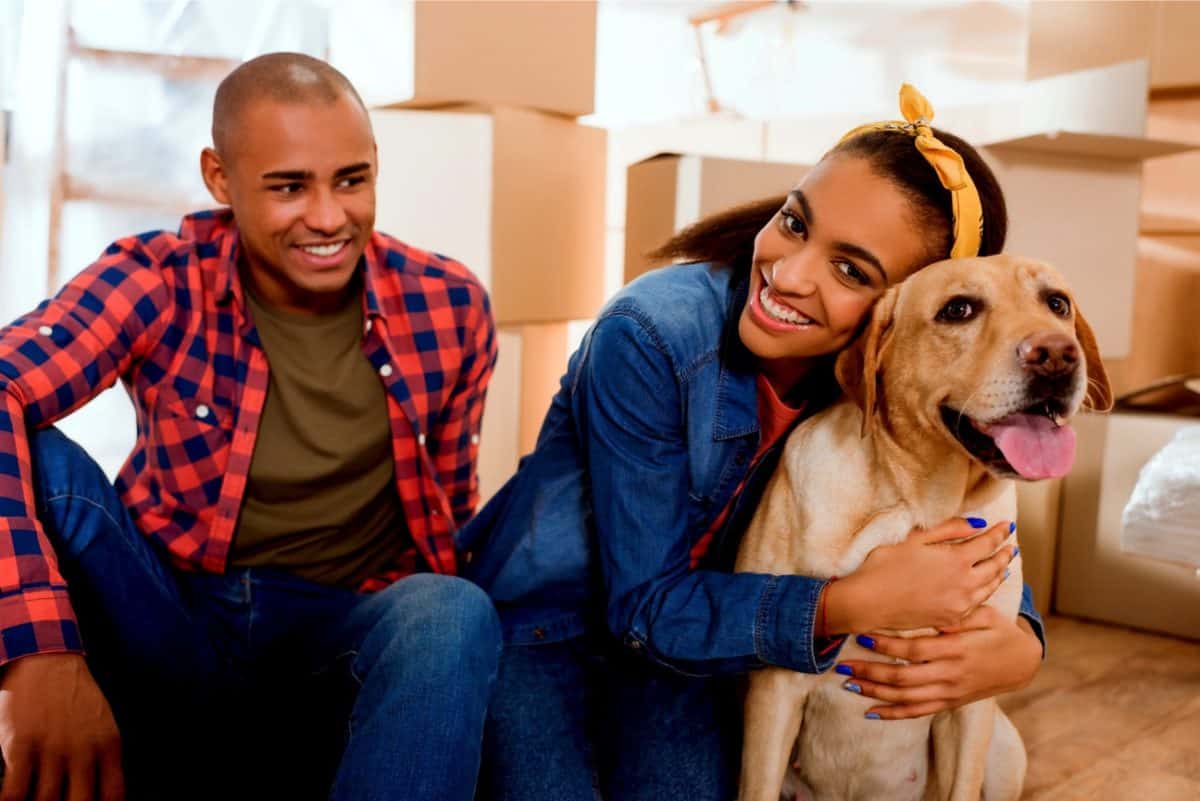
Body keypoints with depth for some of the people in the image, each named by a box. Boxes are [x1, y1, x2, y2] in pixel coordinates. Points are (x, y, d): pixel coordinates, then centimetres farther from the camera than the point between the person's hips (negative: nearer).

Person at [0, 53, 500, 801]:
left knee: (456, 614, -33)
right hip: (166, 632, 0)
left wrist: (432, 646, -9)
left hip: (340, 642, 1)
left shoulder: (450, 306, -5)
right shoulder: (158, 282, -10)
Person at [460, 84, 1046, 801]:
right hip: (546, 617, -2)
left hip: (685, 636, 3)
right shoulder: (650, 338, -27)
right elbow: (645, 606, -25)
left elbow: (979, 540, -2)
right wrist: (851, 606, -38)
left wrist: (1019, 643, -26)